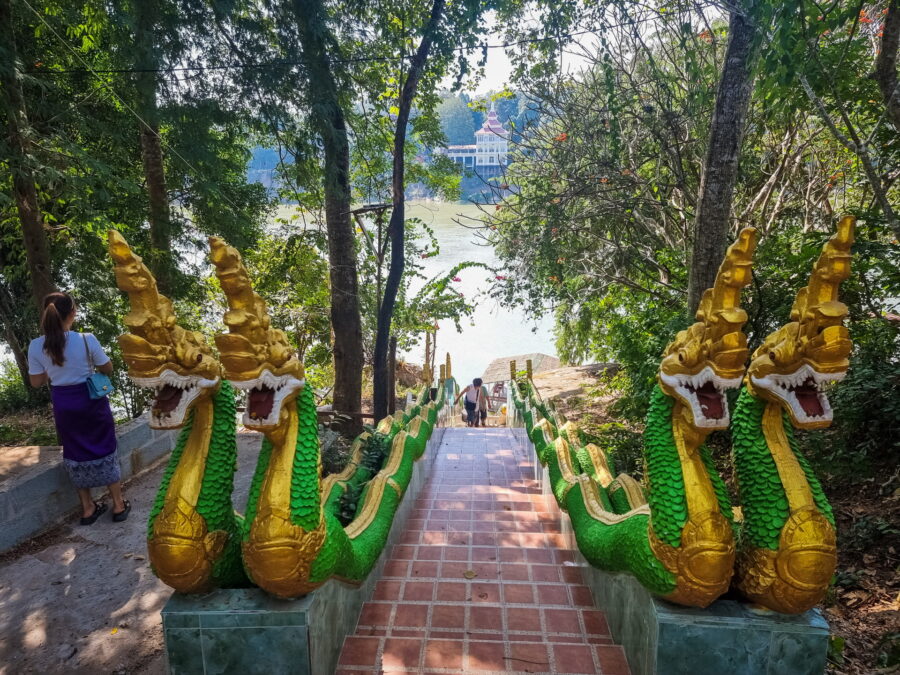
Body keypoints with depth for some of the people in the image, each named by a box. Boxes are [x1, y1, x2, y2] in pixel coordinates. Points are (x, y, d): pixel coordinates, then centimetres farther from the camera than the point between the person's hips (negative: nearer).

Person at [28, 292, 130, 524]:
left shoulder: (36, 346, -10)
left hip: (63, 405, 2)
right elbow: (108, 369, -5)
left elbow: (36, 382, 0)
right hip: (91, 399, -2)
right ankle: (119, 505, 20)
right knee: (103, 449, 11)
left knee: (76, 453, 16)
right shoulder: (86, 339, -17)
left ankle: (88, 509, 27)